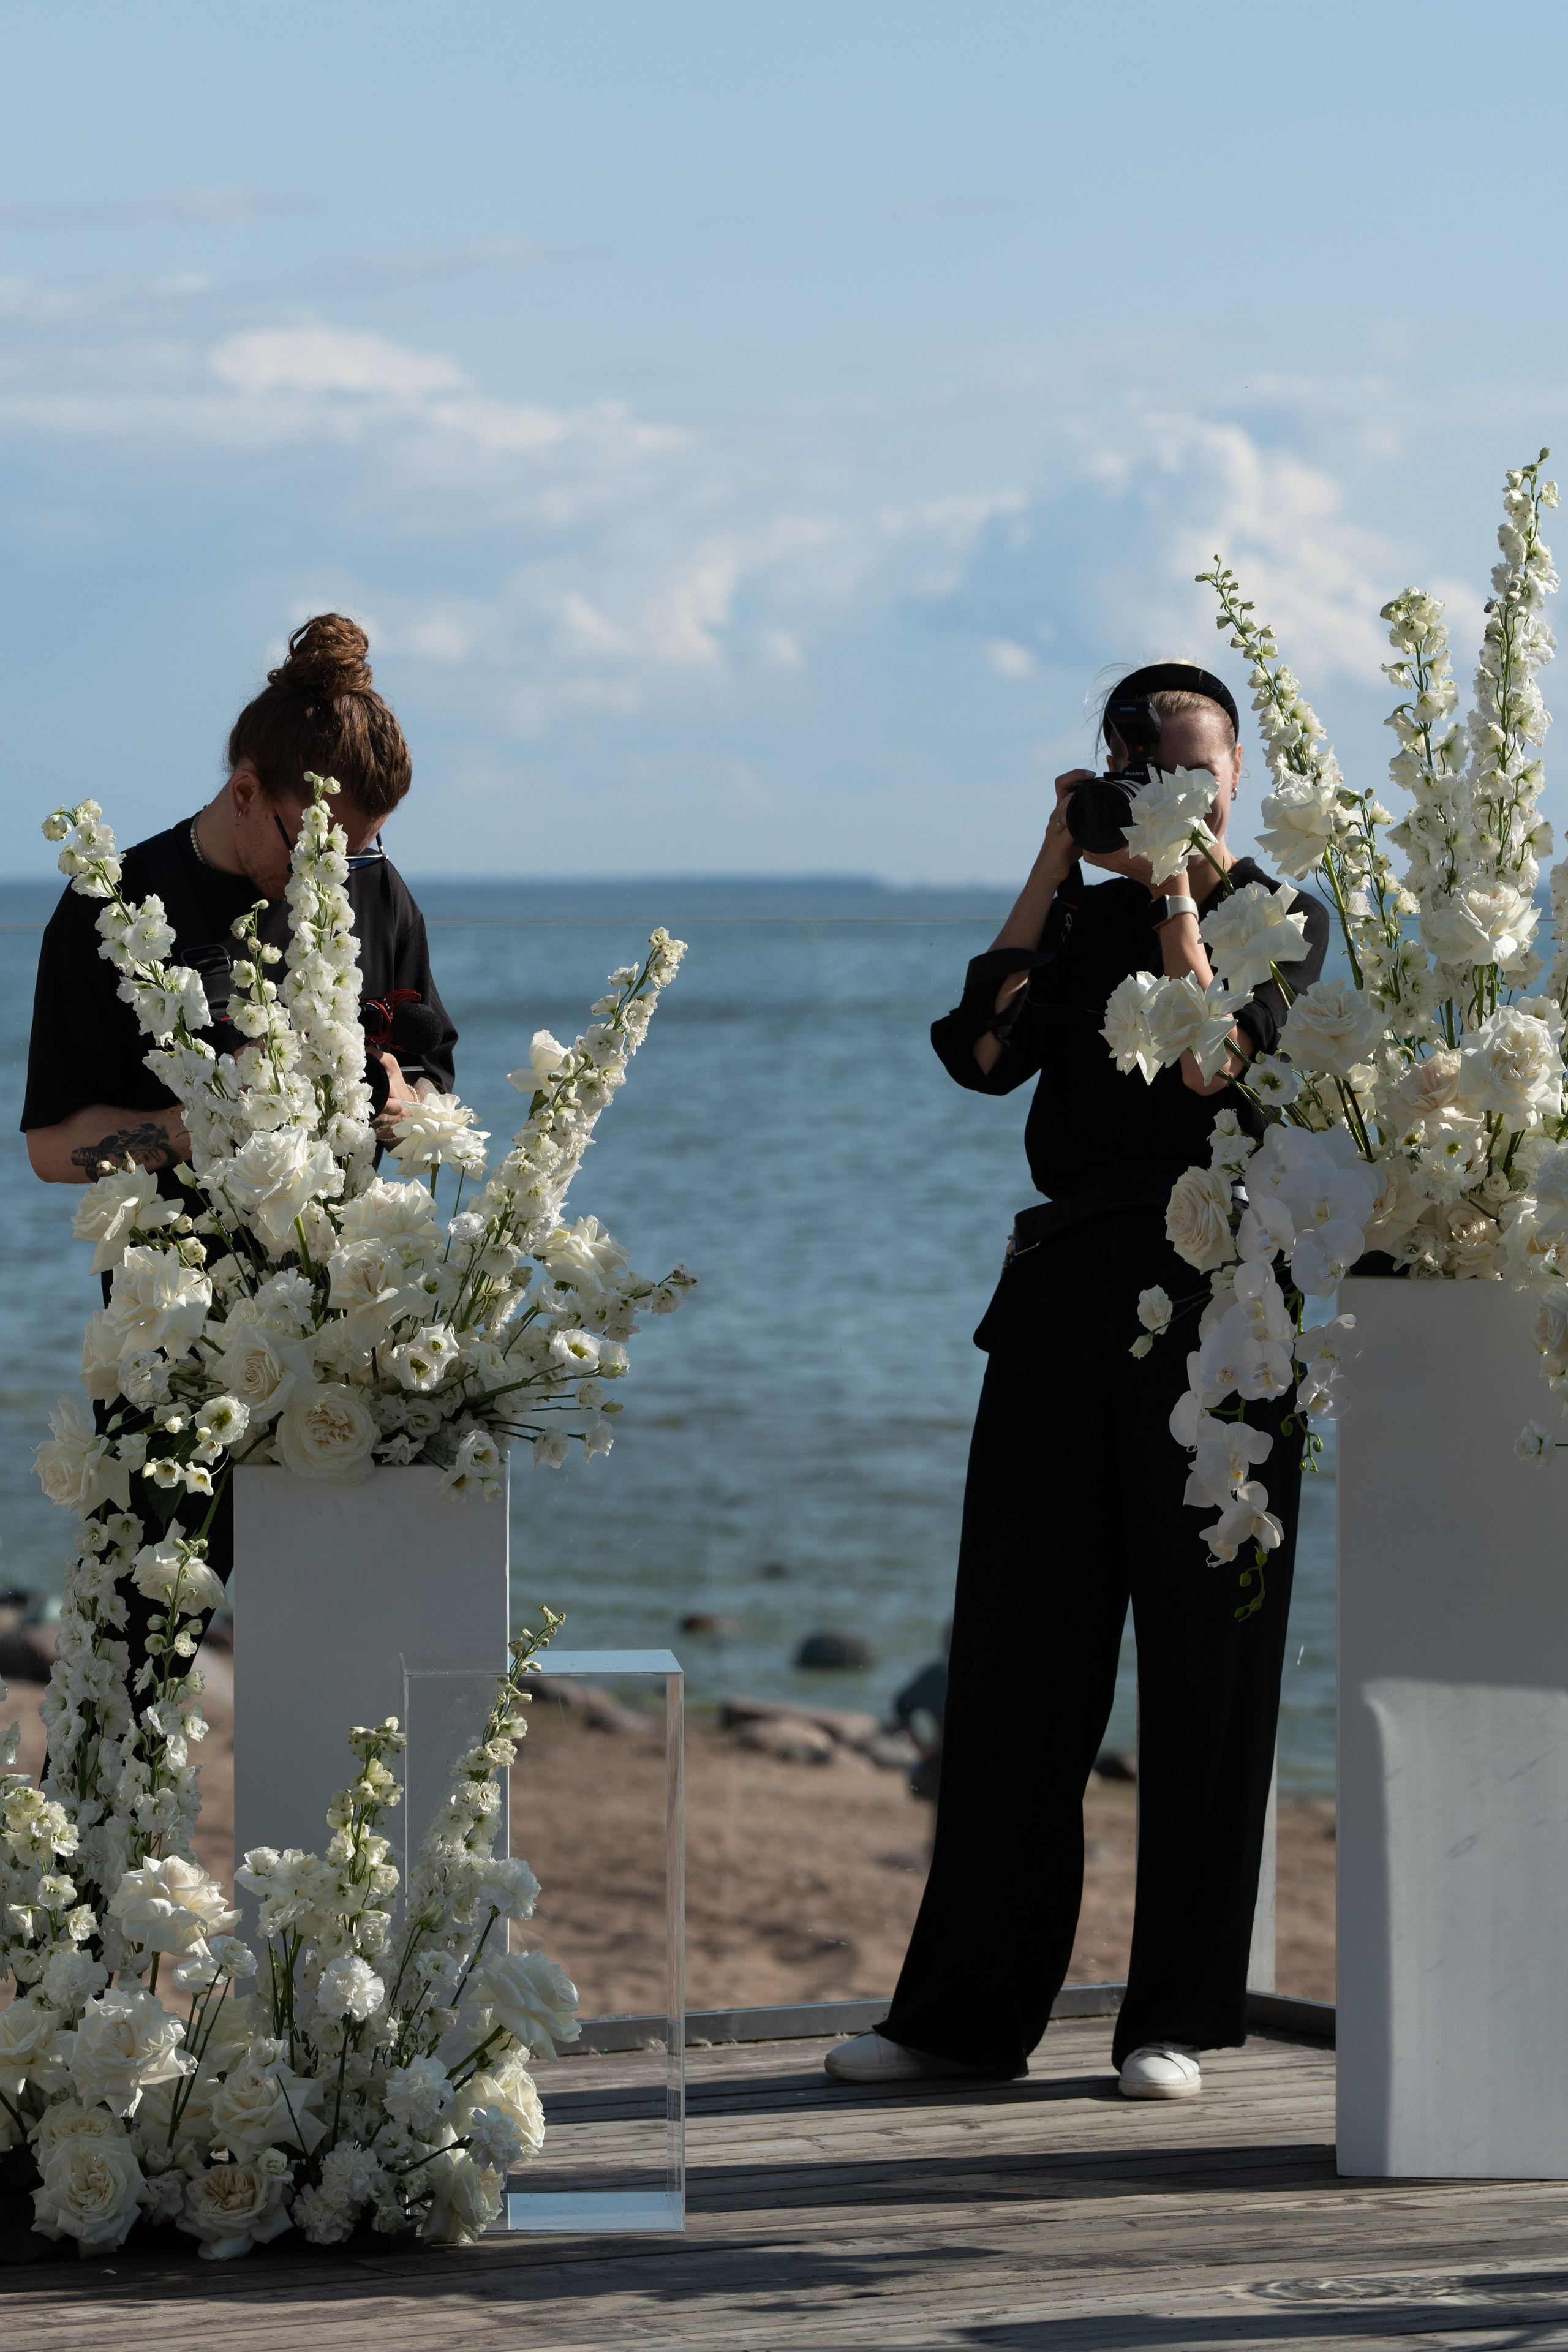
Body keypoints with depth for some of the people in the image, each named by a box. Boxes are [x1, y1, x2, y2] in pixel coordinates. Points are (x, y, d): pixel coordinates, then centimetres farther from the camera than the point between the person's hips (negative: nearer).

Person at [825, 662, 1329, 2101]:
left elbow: (1219, 1073, -13)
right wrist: (1055, 867, 0)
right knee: (1012, 1651, 4)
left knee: (1203, 1664, -2)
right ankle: (970, 2009, 11)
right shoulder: (1084, 922, 17)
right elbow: (984, 1052, -1)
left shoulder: (1281, 922, 4)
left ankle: (1180, 2017, 5)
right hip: (1062, 1294, 4)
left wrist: (1176, 904, -12)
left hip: (1212, 1303, -4)